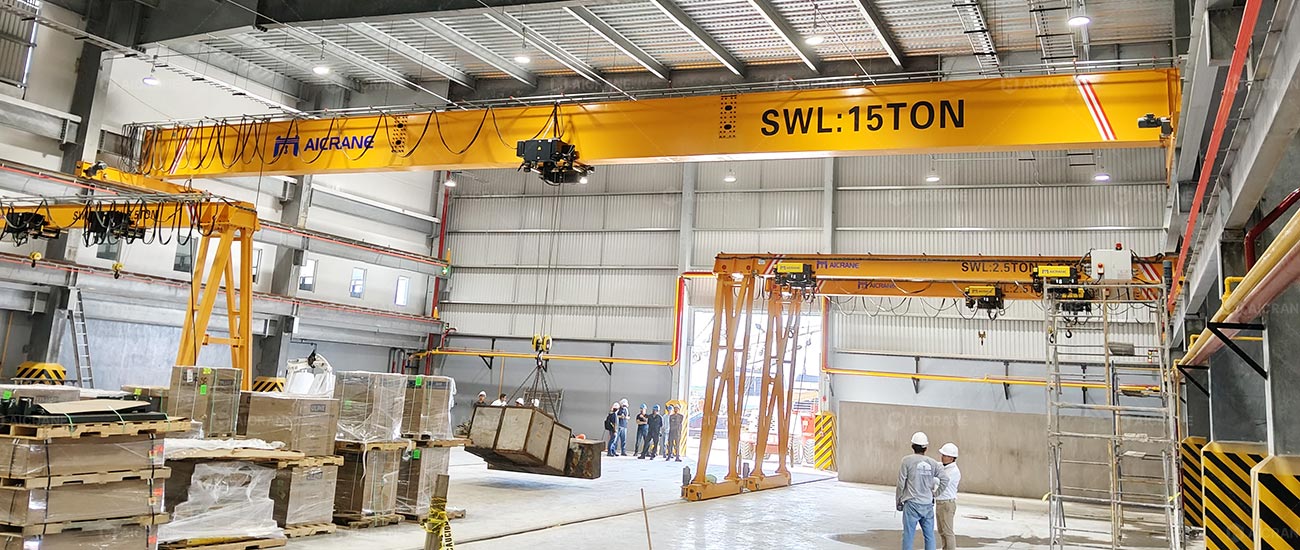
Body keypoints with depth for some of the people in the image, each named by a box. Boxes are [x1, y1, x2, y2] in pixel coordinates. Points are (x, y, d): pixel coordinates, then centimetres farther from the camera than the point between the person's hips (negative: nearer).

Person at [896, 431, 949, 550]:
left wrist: (898, 501, 4)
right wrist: (934, 494, 7)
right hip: (928, 504, 4)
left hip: (912, 504, -3)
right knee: (929, 535, 11)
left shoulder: (907, 460, -6)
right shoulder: (932, 463, 4)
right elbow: (945, 479, -4)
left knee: (908, 535, 1)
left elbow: (901, 483, -6)